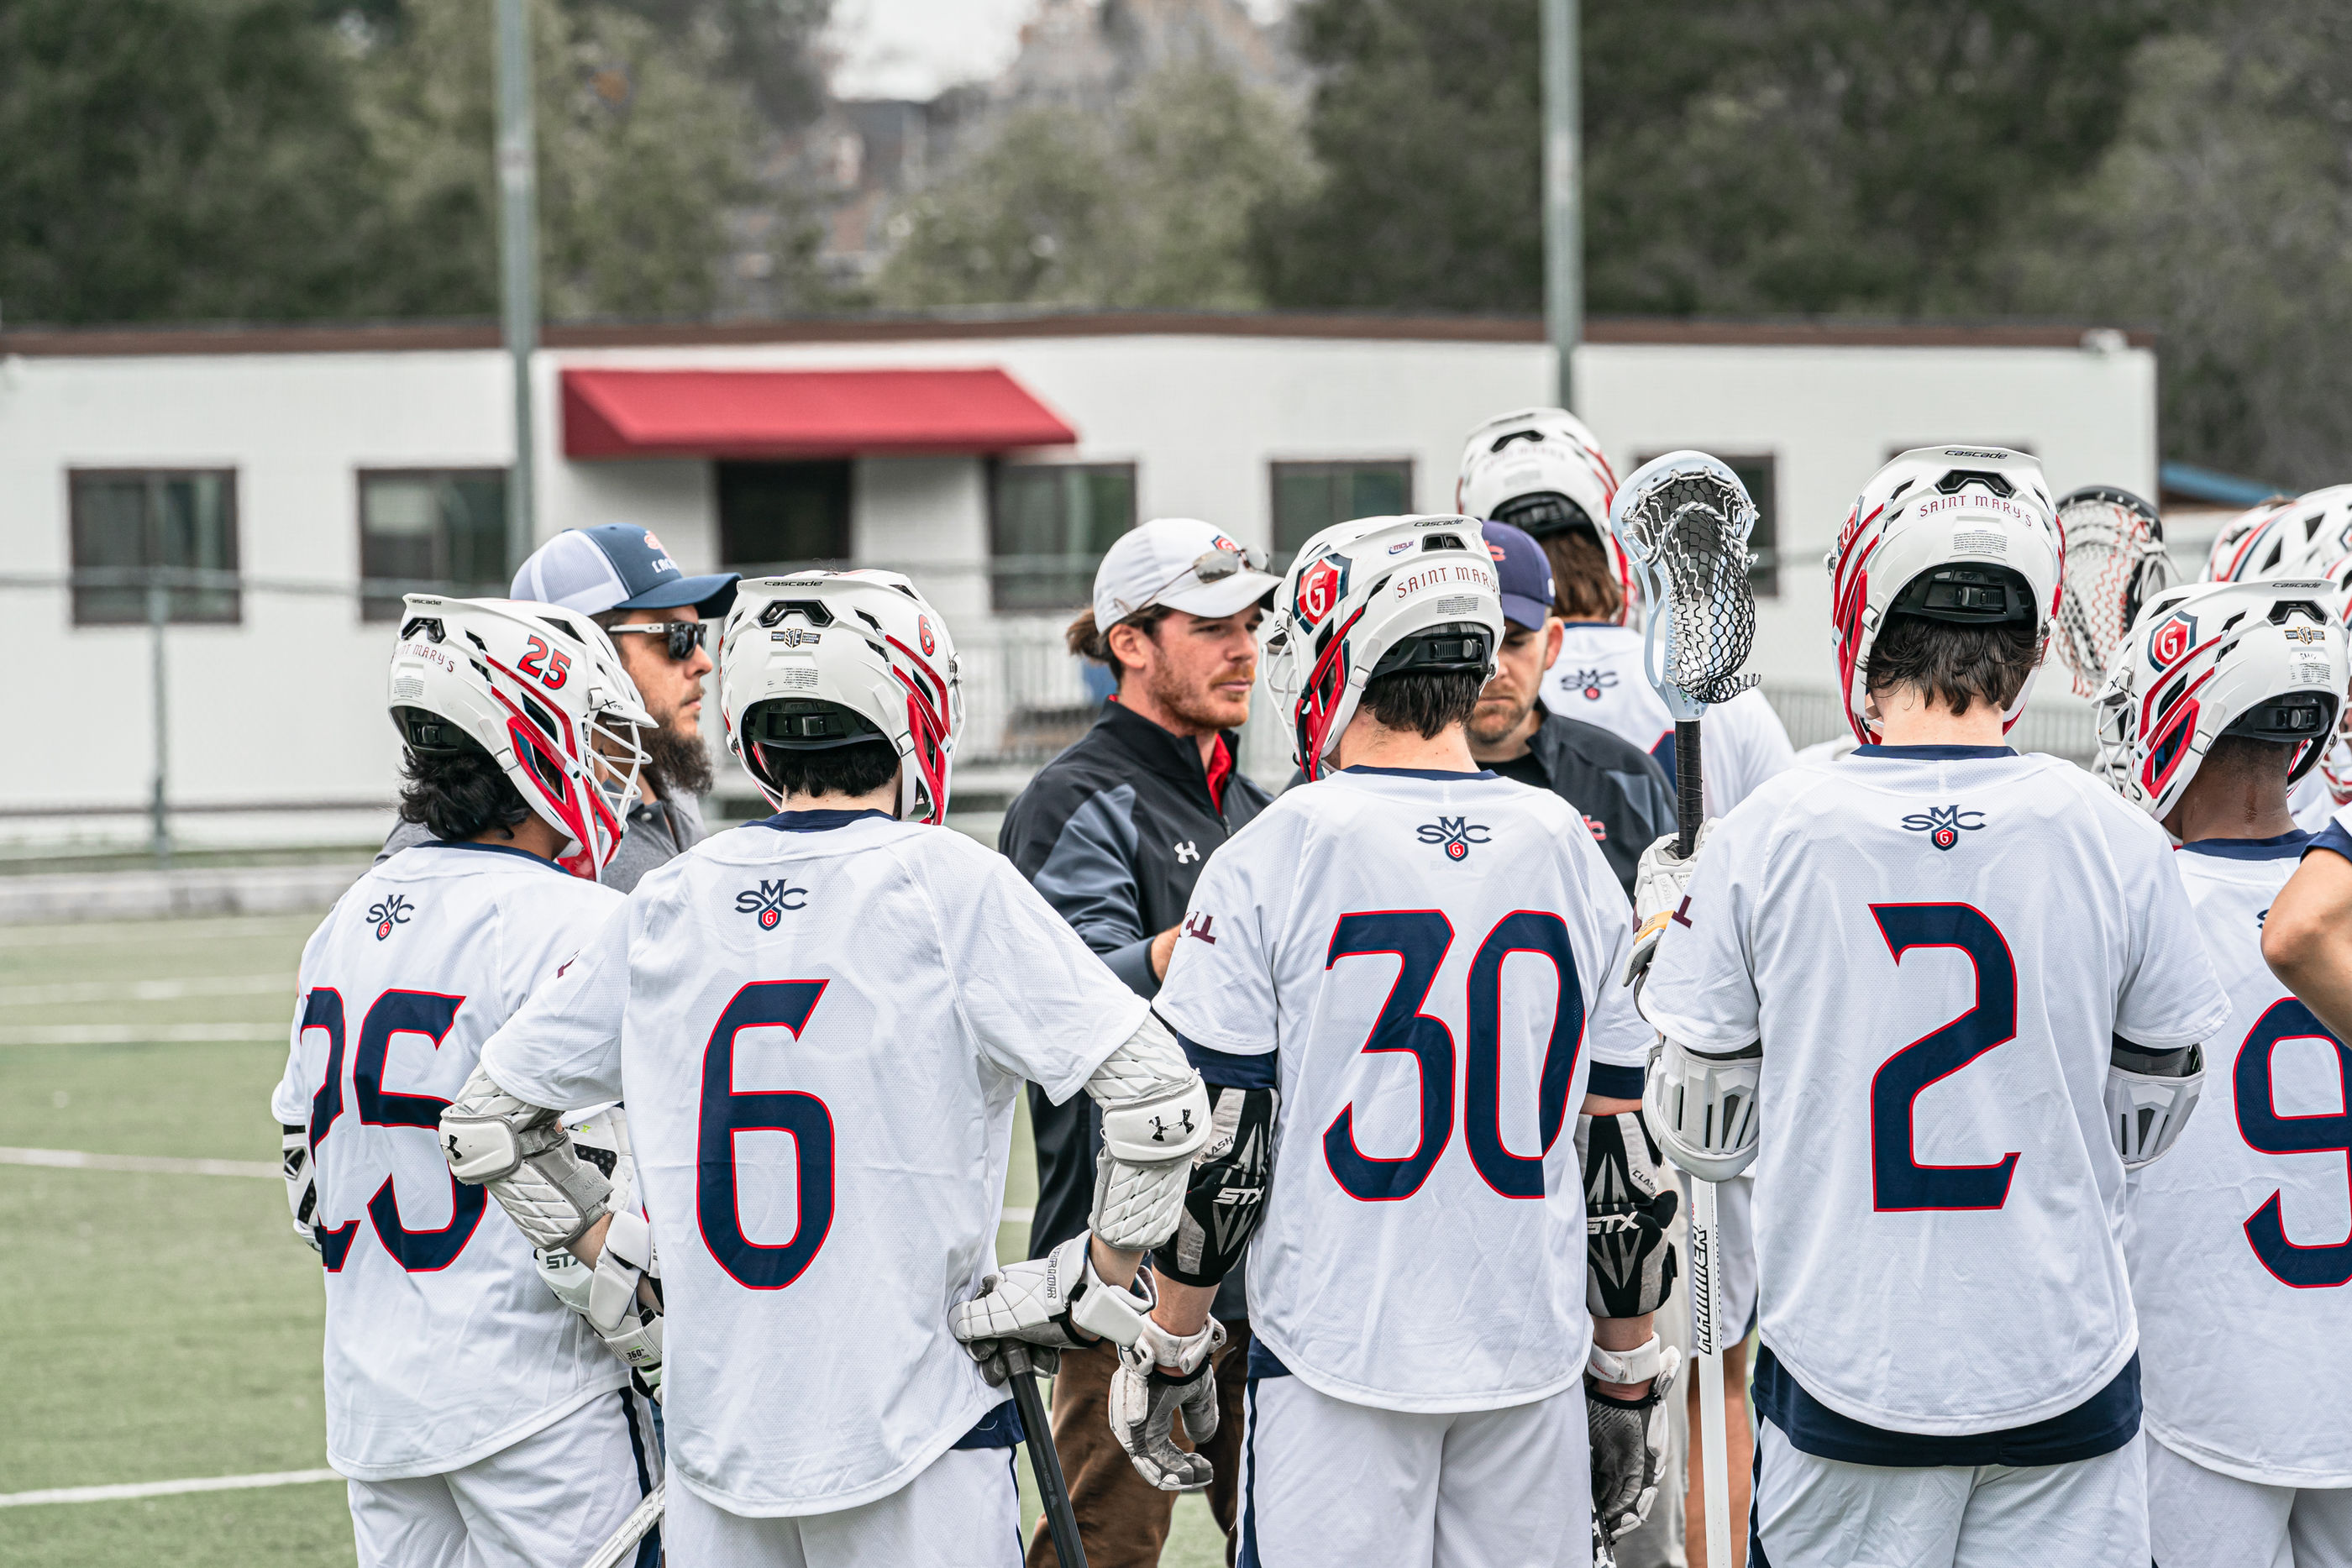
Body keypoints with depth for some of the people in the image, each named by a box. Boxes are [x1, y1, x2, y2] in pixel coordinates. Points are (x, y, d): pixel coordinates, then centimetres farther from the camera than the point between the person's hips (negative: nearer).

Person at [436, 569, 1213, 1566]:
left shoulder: (668, 905, 5)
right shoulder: (950, 889, -8)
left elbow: (484, 1121, 13)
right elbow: (1158, 1098, -13)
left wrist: (624, 1268, 17)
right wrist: (1100, 1294, -2)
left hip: (717, 1435, 4)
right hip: (909, 1430, -4)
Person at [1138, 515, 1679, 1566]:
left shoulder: (1275, 858, -7)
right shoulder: (1570, 852, 3)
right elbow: (1628, 1149, 7)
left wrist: (1171, 1346, 7)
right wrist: (1629, 1375, 16)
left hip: (1336, 1355, -3)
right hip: (1531, 1360, 3)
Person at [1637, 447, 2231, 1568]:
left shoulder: (1763, 842, -8)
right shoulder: (2116, 843, -6)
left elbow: (1706, 1137, 1)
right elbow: (2145, 1123, 6)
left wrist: (1663, 944, 16)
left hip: (1846, 1380, 0)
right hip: (2063, 1382, 0)